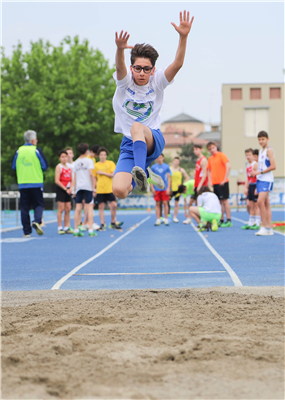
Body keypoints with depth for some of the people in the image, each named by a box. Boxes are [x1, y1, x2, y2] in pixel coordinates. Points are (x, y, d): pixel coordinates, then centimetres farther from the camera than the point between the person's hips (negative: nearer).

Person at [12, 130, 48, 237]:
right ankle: (37, 221, -19)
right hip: (36, 183, -2)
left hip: (22, 183, 3)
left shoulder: (19, 151, 3)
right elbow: (45, 166, -4)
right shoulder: (36, 150, -5)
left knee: (24, 207, 6)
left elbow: (14, 167, 8)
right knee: (38, 204, 8)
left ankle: (26, 231, 4)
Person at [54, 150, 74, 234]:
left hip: (68, 190, 6)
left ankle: (67, 227, 9)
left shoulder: (69, 167, 14)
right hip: (60, 189, -6)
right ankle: (60, 228, -4)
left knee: (68, 209, 5)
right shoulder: (59, 167, -5)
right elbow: (57, 181, -12)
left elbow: (71, 180, 16)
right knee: (61, 209, -7)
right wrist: (65, 189, -14)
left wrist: (71, 188, -3)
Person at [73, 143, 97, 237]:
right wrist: (93, 187, -5)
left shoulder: (76, 162, 13)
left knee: (78, 208, 3)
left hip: (78, 187, 4)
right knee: (89, 207, -3)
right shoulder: (89, 161, -1)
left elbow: (75, 177, 12)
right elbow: (91, 174, -9)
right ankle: (91, 230, -8)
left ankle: (76, 230, 3)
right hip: (87, 186, -4)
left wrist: (75, 189, 17)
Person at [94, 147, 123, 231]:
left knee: (114, 205, -4)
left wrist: (103, 172, -9)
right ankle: (102, 224, 5)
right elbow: (94, 178, 13)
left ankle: (113, 223, 11)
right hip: (100, 190, 1)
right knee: (101, 207, 0)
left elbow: (113, 174, -6)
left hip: (110, 189, -1)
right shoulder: (96, 165, 8)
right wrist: (96, 184, 0)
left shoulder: (111, 163, 5)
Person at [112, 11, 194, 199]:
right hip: (129, 145, 2)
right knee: (119, 190, -15)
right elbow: (120, 67, -26)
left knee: (137, 127, -37)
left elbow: (178, 64, -19)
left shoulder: (157, 81, -2)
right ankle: (143, 176, 19)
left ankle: (141, 170, -47)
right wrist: (120, 49, -50)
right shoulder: (125, 81, -3)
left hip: (154, 140, -2)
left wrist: (183, 36, -35)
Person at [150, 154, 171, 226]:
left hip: (165, 189, -1)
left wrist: (168, 188, -3)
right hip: (156, 189, 1)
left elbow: (169, 178, 5)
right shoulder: (153, 167, 5)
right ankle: (158, 220, 4)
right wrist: (152, 188, -1)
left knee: (165, 203, -1)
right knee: (157, 204, 1)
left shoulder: (166, 166, 5)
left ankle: (166, 219, 5)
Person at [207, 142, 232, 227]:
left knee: (224, 200, -7)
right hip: (215, 183, 7)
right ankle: (221, 221, 10)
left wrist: (225, 179, -17)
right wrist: (210, 181, 8)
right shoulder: (210, 159, 14)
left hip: (222, 183, -7)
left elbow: (228, 166, -15)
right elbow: (209, 171, 22)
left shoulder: (221, 155, -6)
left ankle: (229, 221, -5)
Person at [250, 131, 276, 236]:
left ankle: (264, 226, -15)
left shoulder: (269, 150, -7)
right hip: (260, 180, 9)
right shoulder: (261, 151, 19)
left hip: (266, 180, -9)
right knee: (266, 203, 7)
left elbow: (273, 166, -16)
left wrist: (259, 172, -17)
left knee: (260, 201, -18)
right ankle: (269, 228, 7)